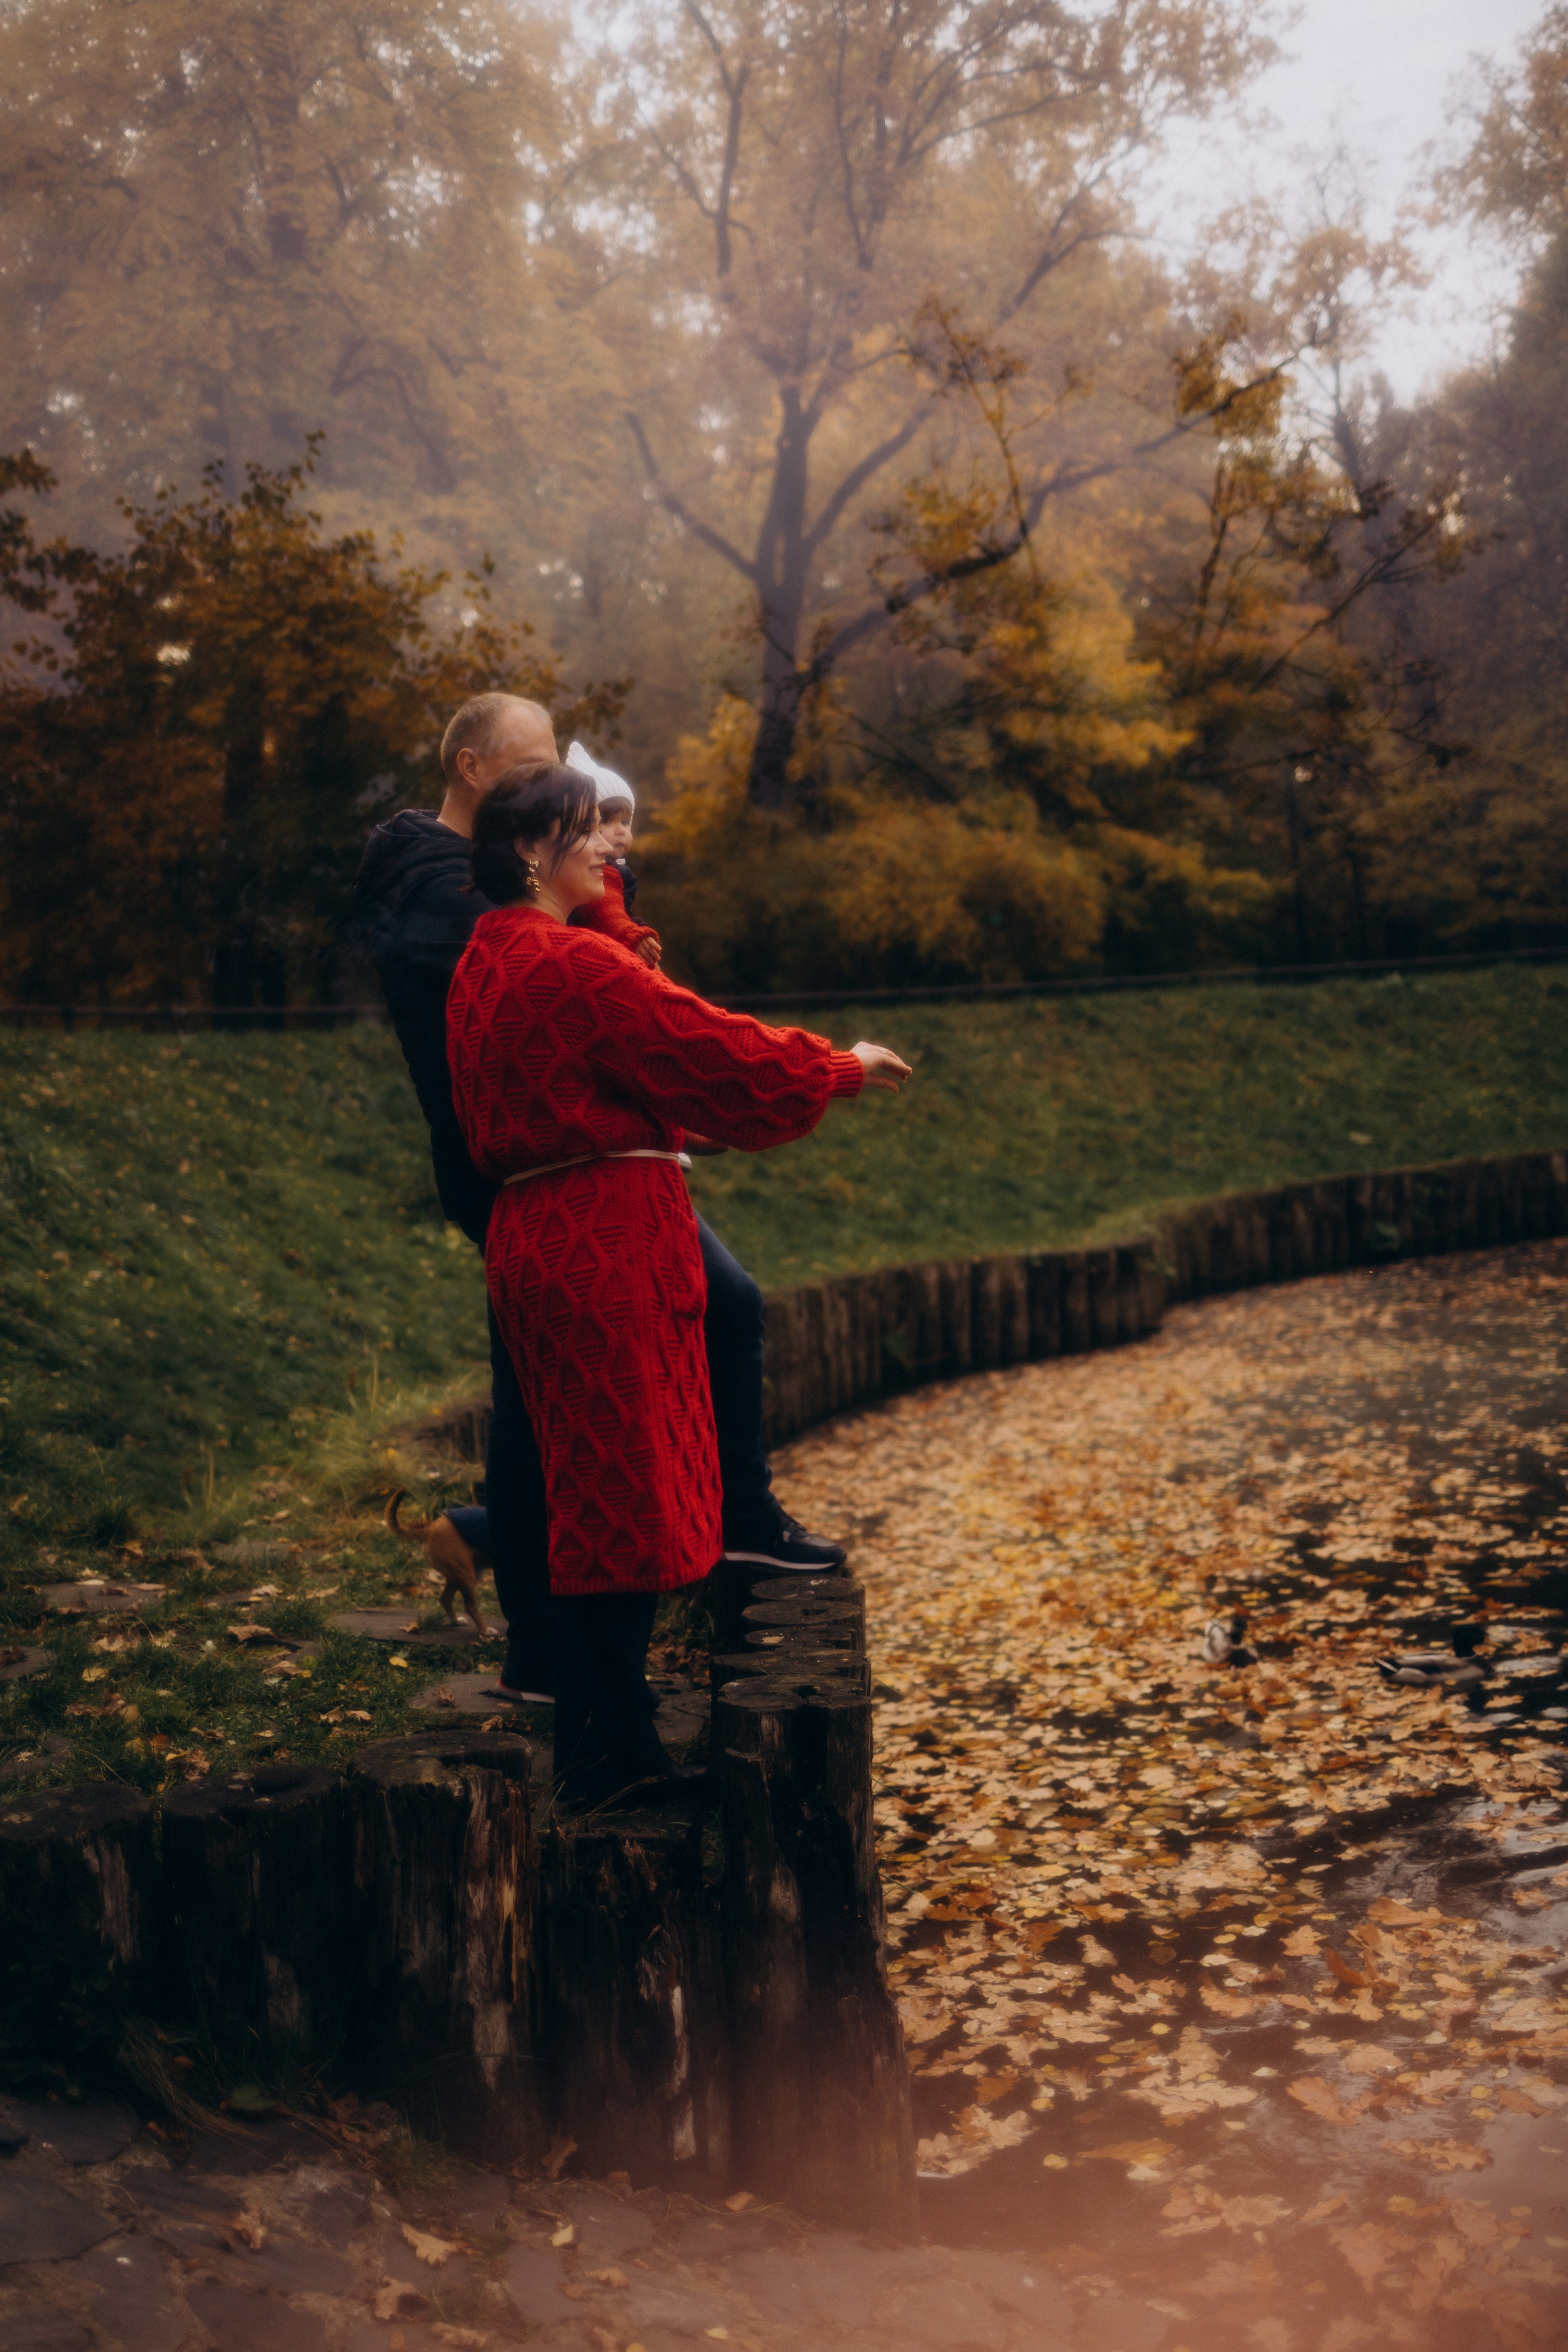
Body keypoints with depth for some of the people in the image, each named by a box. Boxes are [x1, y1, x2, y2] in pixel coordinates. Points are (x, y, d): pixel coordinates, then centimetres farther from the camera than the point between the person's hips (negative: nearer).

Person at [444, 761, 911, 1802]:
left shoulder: (484, 967, 14)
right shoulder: (576, 965, -16)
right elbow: (715, 1051, -13)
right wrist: (844, 1066, 1)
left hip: (538, 1239, 10)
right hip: (608, 1245, -10)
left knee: (597, 1496, 15)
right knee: (623, 1497, -2)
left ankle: (605, 1745, 24)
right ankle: (612, 1753, 6)